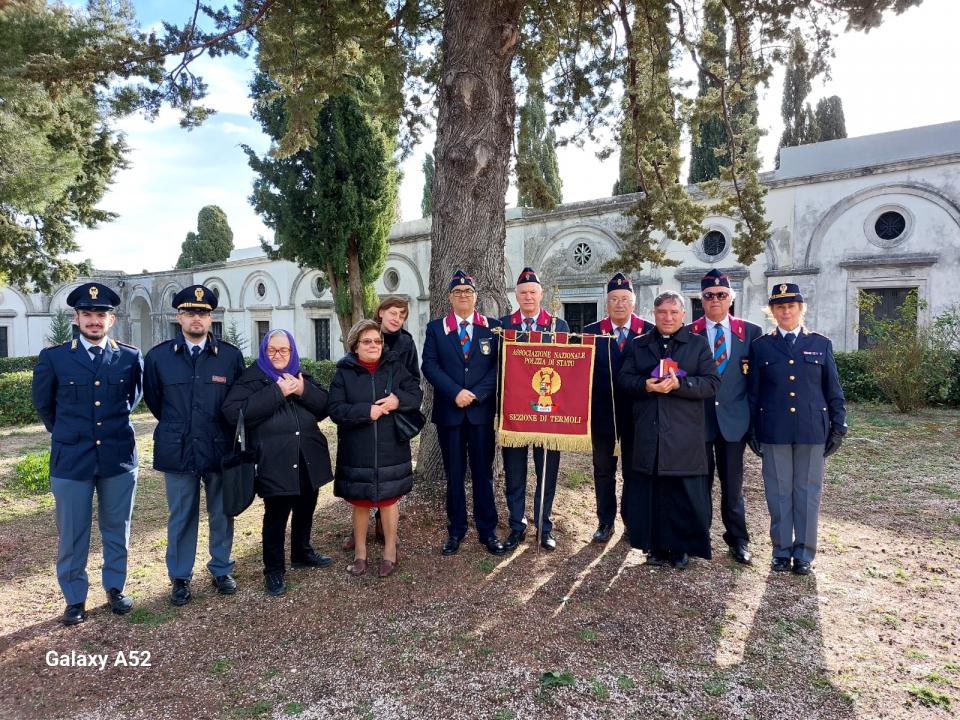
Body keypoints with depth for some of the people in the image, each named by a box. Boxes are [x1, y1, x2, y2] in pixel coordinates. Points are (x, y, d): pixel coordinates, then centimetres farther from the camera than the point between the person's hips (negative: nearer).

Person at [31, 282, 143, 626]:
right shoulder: (53, 357, -3)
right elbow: (44, 404, 11)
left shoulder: (131, 357, -1)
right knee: (71, 534, 9)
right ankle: (75, 598, 26)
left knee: (117, 530, 13)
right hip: (71, 459, -1)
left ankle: (115, 588, 31)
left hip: (119, 457, 1)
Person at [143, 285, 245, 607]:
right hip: (178, 451, 0)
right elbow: (152, 399, 12)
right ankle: (180, 577, 27)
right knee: (181, 517, 11)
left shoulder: (231, 355, -3)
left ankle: (221, 570, 31)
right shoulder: (158, 356, -1)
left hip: (221, 449, 0)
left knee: (222, 514, 12)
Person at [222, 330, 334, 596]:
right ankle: (273, 569, 19)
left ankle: (302, 552, 39)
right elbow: (233, 412, -19)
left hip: (308, 459, 5)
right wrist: (276, 393, -21)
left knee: (305, 510, 18)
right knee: (276, 516, 1)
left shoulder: (301, 377, 12)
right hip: (274, 463, -5)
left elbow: (324, 408, 4)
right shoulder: (251, 379, -3)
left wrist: (304, 391, -15)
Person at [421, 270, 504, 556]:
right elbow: (430, 366, -3)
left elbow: (499, 366, -1)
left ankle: (487, 530, 17)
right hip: (449, 411, 1)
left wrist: (476, 394, -13)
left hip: (482, 411, 0)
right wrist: (456, 392, -15)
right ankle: (455, 530, 21)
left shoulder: (492, 327, 6)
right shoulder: (435, 328, 6)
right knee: (454, 473, 9)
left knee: (483, 472, 6)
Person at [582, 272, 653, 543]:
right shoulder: (592, 331, 0)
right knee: (603, 470, 11)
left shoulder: (650, 332, -3)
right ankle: (605, 521, 25)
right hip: (602, 412, 1)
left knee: (634, 470, 12)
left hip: (636, 412, -1)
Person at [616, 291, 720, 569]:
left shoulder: (698, 344, 8)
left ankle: (681, 548, 17)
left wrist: (679, 384, -16)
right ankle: (656, 546, 18)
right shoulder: (639, 345, 15)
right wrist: (645, 385, -12)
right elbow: (623, 379, 8)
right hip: (648, 434, 2)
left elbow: (712, 383, 0)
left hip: (684, 435, -1)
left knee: (685, 494, 2)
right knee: (649, 492, 5)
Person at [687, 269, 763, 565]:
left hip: (734, 419, 1)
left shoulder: (751, 332, 3)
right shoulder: (688, 334, 0)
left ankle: (738, 540, 23)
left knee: (733, 483, 8)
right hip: (698, 418, 0)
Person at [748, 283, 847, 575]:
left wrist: (838, 427, 4)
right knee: (779, 491, 6)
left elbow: (834, 391, 8)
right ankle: (782, 550, 19)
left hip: (812, 430, 1)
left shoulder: (821, 344, 7)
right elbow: (753, 392, 6)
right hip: (773, 430, 0)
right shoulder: (761, 346, 5)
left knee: (808, 491, 6)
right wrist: (752, 430, 4)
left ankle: (804, 553, 18)